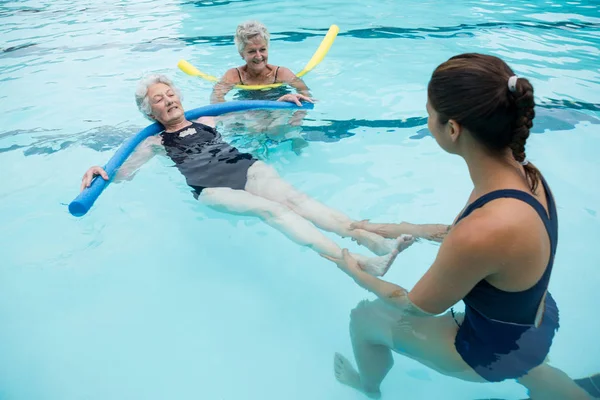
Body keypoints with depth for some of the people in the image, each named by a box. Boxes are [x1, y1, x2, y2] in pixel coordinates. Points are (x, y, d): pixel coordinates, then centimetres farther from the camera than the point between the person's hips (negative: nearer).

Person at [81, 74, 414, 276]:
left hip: (247, 167, 4)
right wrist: (99, 172, -17)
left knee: (292, 197, -24)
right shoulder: (155, 143, 17)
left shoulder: (207, 121, 27)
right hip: (212, 189, -4)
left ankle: (372, 240, -39)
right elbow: (123, 173, 5)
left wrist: (282, 100, 23)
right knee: (271, 210, -30)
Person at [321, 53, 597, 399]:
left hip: (497, 347, -6)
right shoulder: (522, 173, -16)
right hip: (536, 323, 7)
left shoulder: (484, 231, -42)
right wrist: (401, 229, 10)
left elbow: (419, 307, -23)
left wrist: (357, 274, -7)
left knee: (364, 319, 11)